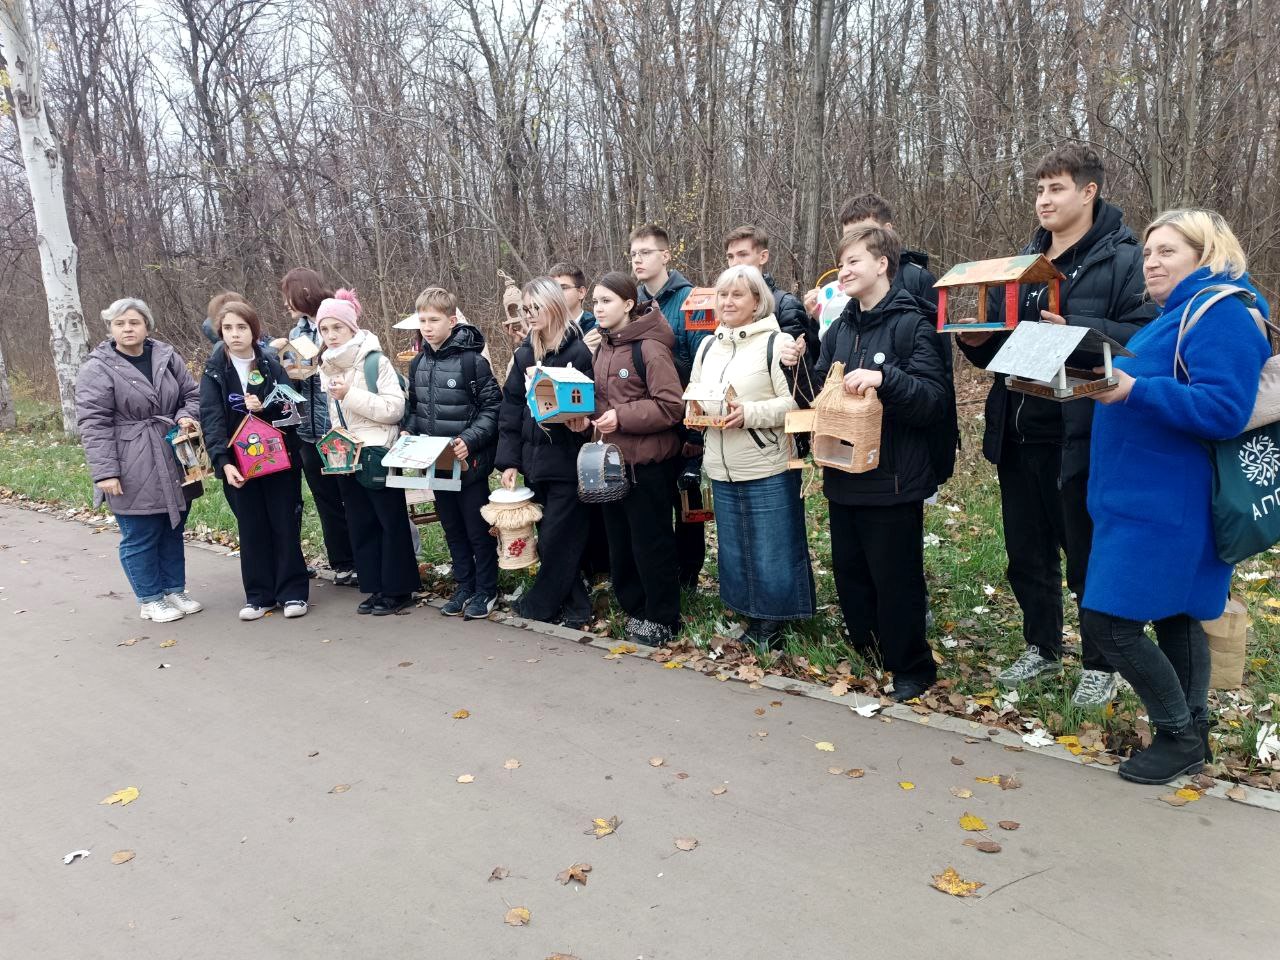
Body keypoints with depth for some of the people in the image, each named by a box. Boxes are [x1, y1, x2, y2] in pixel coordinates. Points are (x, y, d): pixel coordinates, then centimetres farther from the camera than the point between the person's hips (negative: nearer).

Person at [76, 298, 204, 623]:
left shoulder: (167, 357, 4)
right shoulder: (97, 369, -9)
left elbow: (192, 394, 13)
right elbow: (94, 424, -12)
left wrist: (186, 416, -10)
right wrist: (105, 472, -17)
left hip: (174, 465, 5)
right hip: (133, 473, -5)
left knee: (173, 531, 16)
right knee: (140, 538, 4)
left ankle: (175, 590, 31)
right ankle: (150, 599, 20)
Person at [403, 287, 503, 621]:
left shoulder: (471, 360, -12)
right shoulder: (418, 364, 7)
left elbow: (492, 407, -12)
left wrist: (470, 440, -22)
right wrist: (408, 432, -1)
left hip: (468, 461, -6)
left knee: (477, 529, 5)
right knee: (452, 528, 16)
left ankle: (486, 590, 20)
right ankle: (464, 586, 29)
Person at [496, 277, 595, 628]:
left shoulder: (577, 352, -8)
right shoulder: (524, 354, 10)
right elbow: (510, 409, 8)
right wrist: (508, 460, 2)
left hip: (567, 462, -6)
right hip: (534, 461, 6)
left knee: (558, 537, 0)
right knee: (548, 537, 9)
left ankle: (539, 605, 16)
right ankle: (573, 607, 21)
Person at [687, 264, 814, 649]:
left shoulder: (776, 342, -9)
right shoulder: (708, 345, 13)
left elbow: (795, 401, -14)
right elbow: (692, 396, 18)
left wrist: (750, 414, -25)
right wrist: (694, 411, -4)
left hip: (768, 469, -7)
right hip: (722, 470, 7)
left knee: (773, 550, 3)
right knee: (734, 550, 15)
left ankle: (774, 622, 20)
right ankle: (754, 618, 30)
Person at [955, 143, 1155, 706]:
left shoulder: (1123, 260, -6)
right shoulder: (1026, 261, 15)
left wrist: (1078, 330, -29)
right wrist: (977, 340, -2)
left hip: (1080, 436, -6)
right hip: (1018, 433, 6)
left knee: (1087, 558, 7)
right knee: (1027, 553, 16)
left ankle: (1100, 665, 26)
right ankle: (1041, 649, 35)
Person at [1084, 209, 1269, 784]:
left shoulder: (1222, 314, -14)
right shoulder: (1174, 315, 17)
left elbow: (1225, 410, -25)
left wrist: (1135, 389, -28)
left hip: (1167, 505, -10)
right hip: (1151, 497, 10)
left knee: (1109, 619, -8)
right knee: (1174, 616, 15)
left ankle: (1180, 736, 9)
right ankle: (1192, 732, 27)